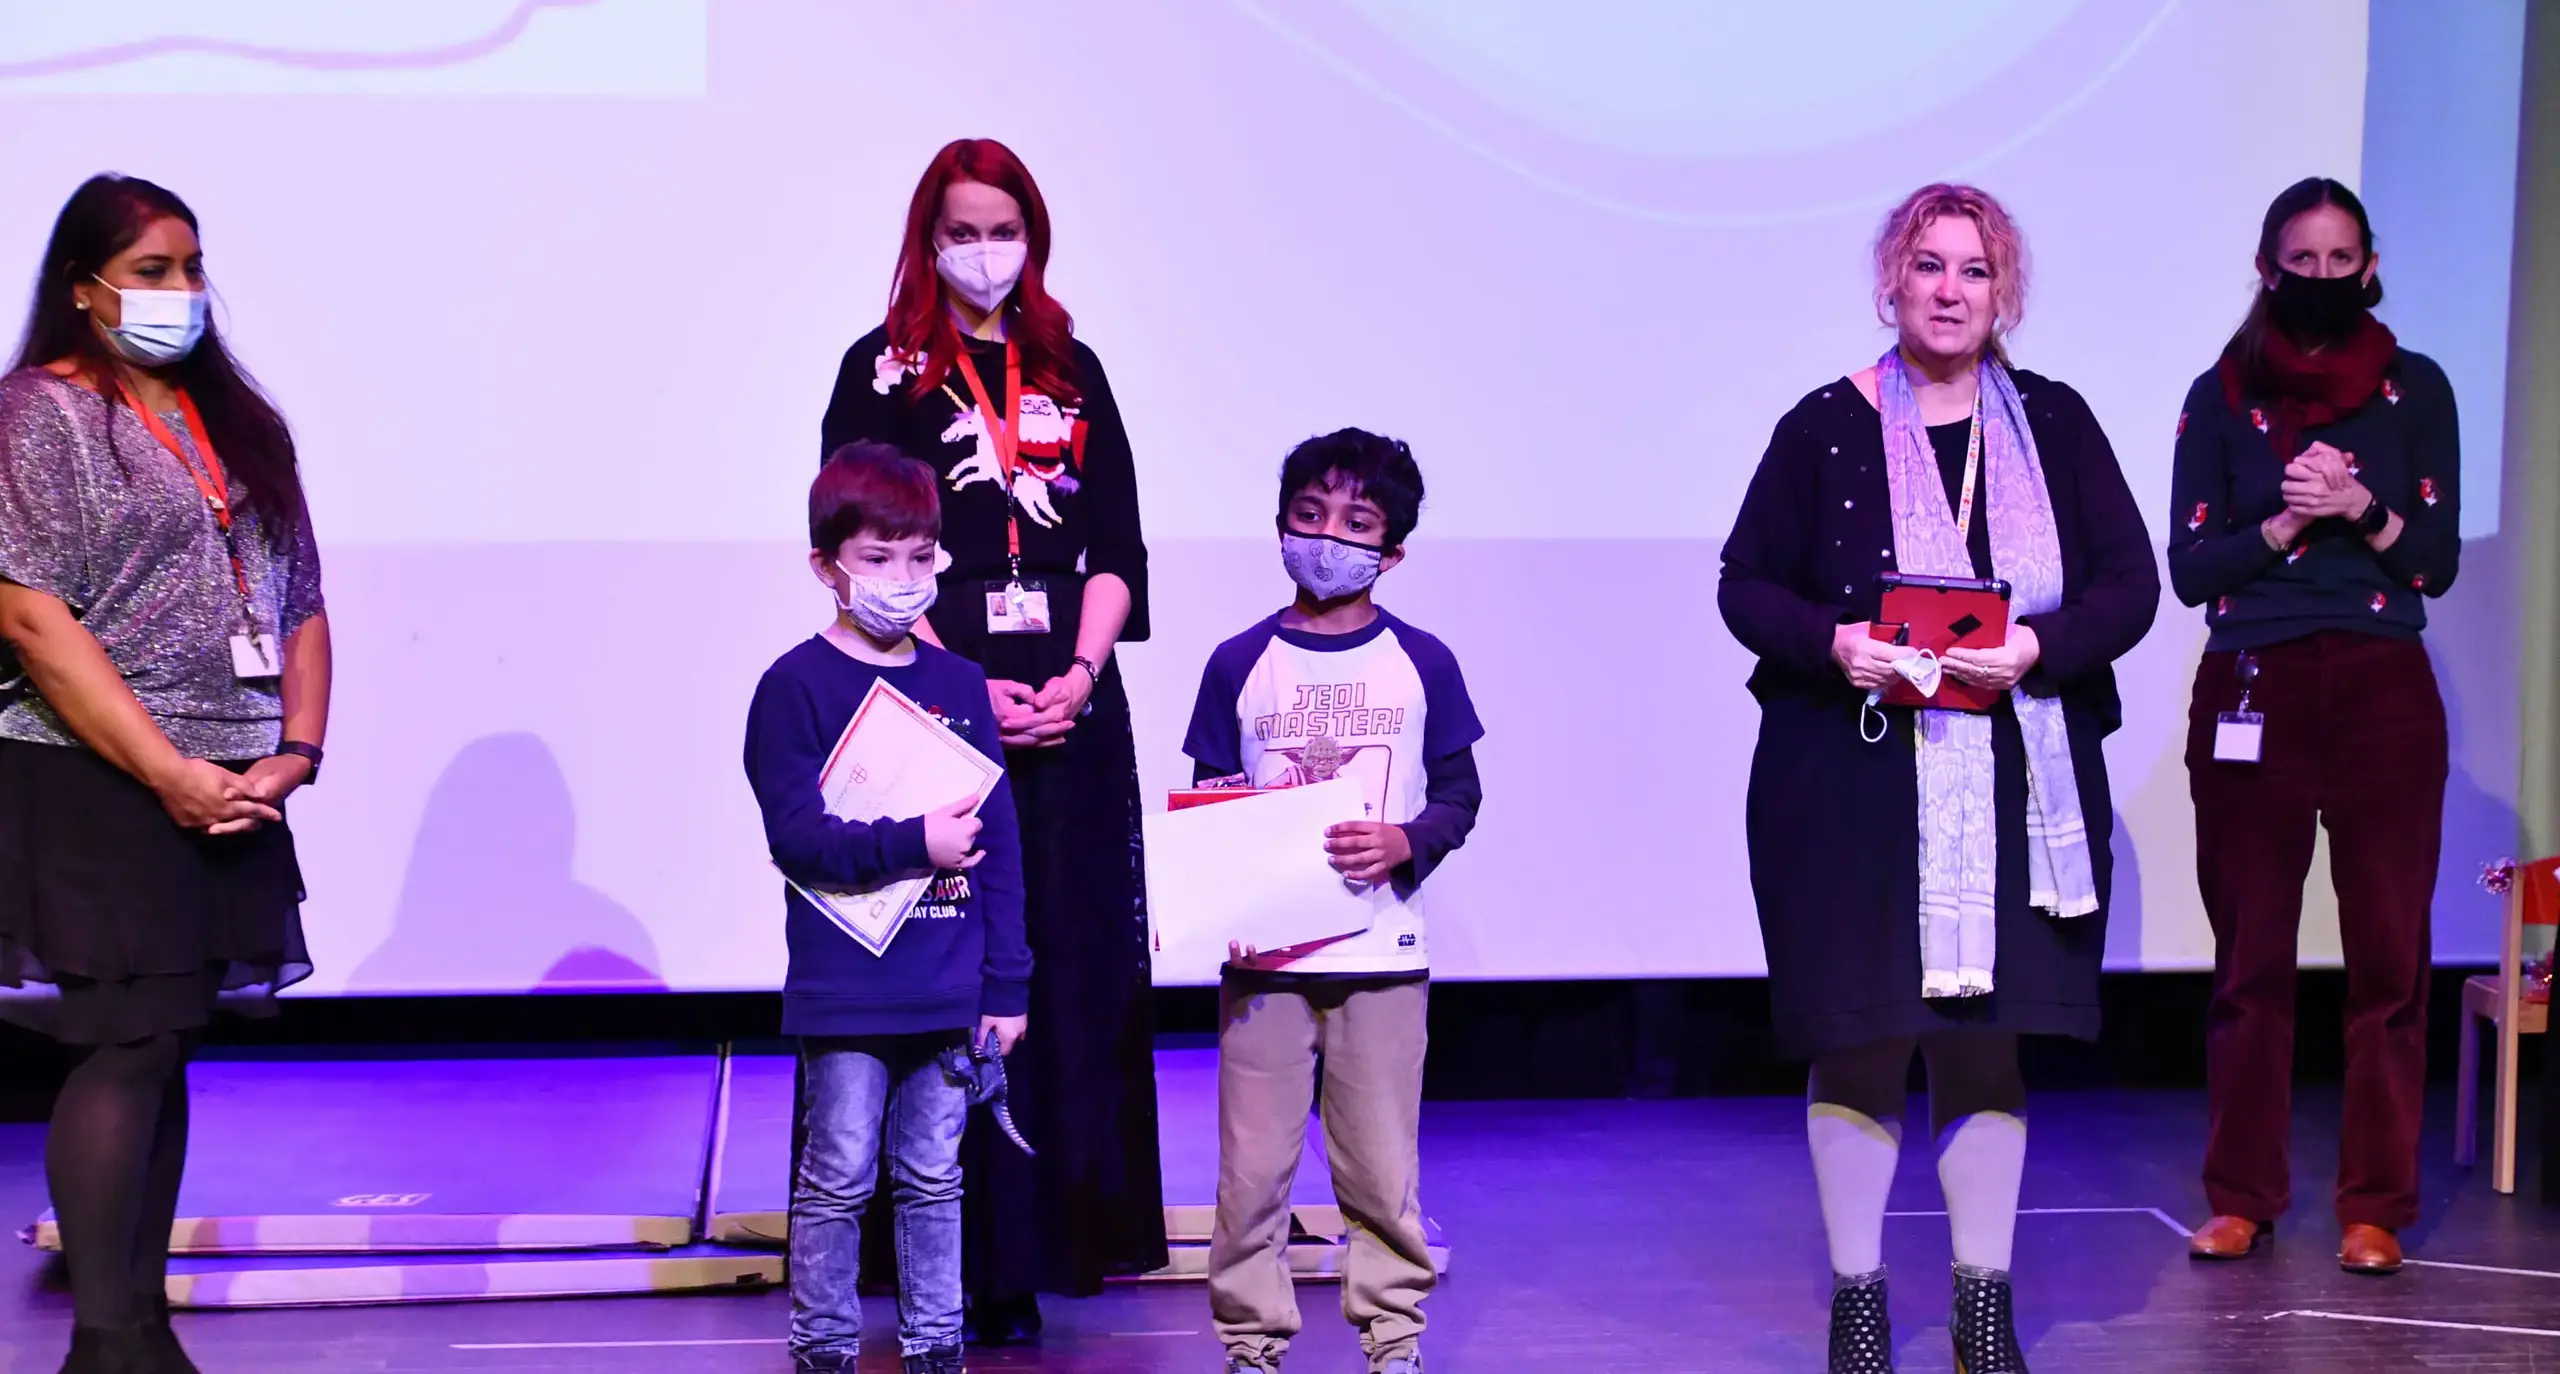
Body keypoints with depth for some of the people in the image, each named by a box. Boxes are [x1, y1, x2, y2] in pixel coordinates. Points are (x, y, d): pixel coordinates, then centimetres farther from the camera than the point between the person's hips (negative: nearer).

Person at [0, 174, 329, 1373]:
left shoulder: (239, 424, 17)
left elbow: (300, 603, 16)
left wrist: (296, 751, -1)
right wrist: (169, 772, -17)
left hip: (229, 797, 6)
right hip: (98, 790, -6)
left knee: (163, 1052, 9)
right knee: (127, 1048, -9)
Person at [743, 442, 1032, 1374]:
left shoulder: (959, 684, 8)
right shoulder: (797, 685, -5)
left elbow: (998, 843, 9)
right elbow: (796, 836, -14)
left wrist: (1007, 983, 6)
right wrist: (915, 844, -18)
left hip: (949, 989, 4)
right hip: (845, 990, -4)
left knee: (933, 1177, 11)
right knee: (839, 1178, 4)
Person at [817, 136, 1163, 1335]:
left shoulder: (1072, 374, 14)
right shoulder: (884, 371, 3)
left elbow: (1116, 548, 9)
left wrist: (1078, 674, -8)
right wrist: (969, 687, -13)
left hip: (1071, 717, 4)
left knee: (1073, 975, 2)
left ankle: (1051, 1239, 8)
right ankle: (972, 1266, -1)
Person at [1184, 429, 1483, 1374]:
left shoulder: (1422, 665, 4)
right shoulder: (1239, 665, 4)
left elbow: (1459, 792, 6)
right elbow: (1204, 808, 7)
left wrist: (1407, 842, -13)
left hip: (1382, 949, 0)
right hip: (1263, 951, 0)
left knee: (1383, 1163, 4)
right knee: (1253, 1162, 2)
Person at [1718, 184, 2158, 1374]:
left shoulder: (2055, 424, 6)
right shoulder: (1825, 428, 2)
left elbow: (2130, 586, 3)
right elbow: (1746, 584, 3)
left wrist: (2037, 649, -16)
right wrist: (1833, 642, -17)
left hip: (2013, 785, 2)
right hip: (1851, 784, -1)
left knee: (1986, 1040, 5)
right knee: (1857, 1040, 1)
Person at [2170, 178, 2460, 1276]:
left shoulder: (2414, 391, 6)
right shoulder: (2222, 397, 6)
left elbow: (2439, 561, 4)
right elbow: (2189, 567, 2)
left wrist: (2364, 512, -13)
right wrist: (2280, 523, -13)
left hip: (2383, 692, 0)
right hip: (2250, 693, 0)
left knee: (2389, 957, -2)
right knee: (2250, 960, 3)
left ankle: (2375, 1206, 4)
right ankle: (2242, 1195, 11)